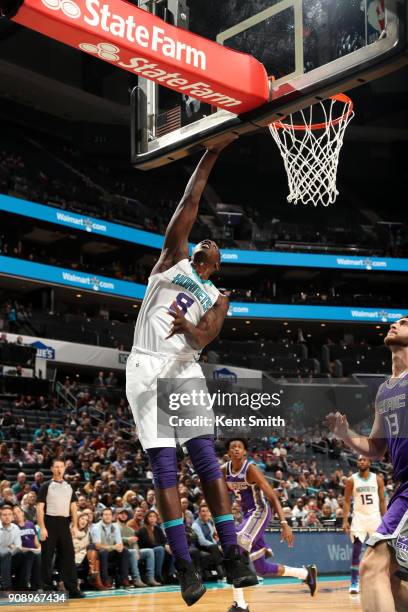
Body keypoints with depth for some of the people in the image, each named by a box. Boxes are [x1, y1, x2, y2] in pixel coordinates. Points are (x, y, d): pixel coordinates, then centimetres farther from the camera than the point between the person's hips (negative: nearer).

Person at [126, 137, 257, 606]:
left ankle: (233, 556, -7)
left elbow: (205, 338, -2)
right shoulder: (172, 260, 17)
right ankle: (184, 565, -4)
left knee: (206, 459, -8)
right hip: (145, 368, -1)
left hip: (184, 370, 1)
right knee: (164, 467, -5)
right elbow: (190, 202, 8)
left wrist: (189, 328, -24)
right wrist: (212, 153, 5)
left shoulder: (217, 299, 19)